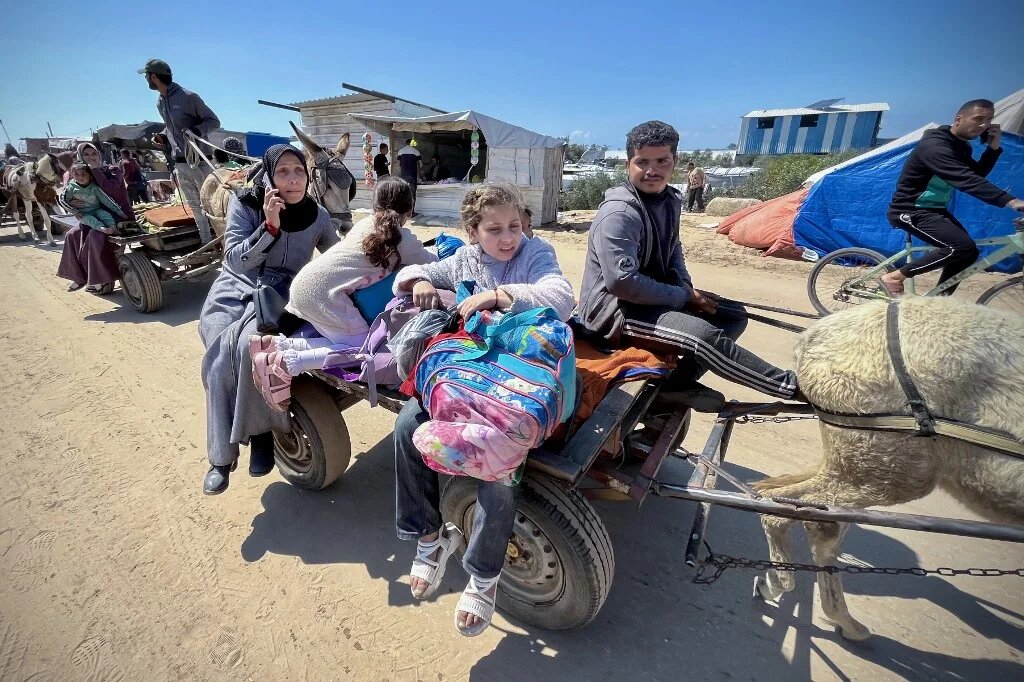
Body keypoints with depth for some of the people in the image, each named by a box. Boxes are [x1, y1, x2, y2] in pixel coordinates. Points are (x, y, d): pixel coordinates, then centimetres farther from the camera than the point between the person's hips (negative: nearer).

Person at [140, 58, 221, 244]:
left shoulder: (188, 97, -9)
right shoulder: (159, 103, 14)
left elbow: (214, 121, -7)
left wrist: (195, 131, -23)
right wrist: (163, 137, 6)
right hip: (178, 163, 7)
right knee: (194, 205, 8)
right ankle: (207, 243, 14)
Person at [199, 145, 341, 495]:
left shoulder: (317, 216, 1)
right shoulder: (244, 203, -3)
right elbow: (235, 259, -12)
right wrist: (270, 226, -23)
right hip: (233, 292, 1)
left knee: (251, 347, -34)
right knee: (222, 359, -28)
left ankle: (261, 431, -15)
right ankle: (221, 454, -14)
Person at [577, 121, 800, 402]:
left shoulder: (670, 200, 7)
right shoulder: (618, 214, -21)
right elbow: (622, 283, -28)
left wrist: (686, 287, 3)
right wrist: (685, 296, -17)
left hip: (654, 298, 10)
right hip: (613, 310, -10)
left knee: (734, 317, 7)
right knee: (703, 335, -28)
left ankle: (680, 382, -4)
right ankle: (795, 388, -11)